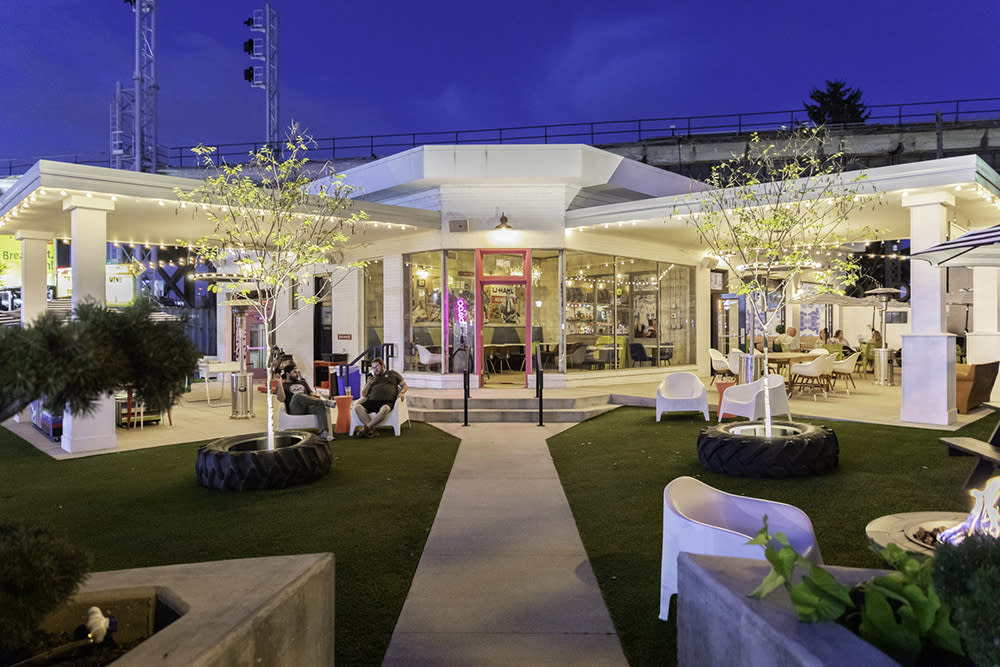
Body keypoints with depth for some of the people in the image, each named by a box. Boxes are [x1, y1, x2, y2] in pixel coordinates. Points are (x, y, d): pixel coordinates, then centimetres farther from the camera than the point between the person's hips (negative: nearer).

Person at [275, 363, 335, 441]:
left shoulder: (303, 382, 31)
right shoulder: (283, 385, 15)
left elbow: (311, 394, 24)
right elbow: (281, 399, -4)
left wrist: (319, 397, 1)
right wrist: (279, 383, -7)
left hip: (308, 407, 4)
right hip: (294, 410, -4)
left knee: (320, 407, -31)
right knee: (298, 395, -36)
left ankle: (324, 432, -47)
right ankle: (324, 402, -36)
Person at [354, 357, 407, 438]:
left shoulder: (392, 374, 26)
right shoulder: (372, 379, 33)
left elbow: (404, 385, 21)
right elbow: (363, 394, 25)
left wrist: (402, 393, 0)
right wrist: (370, 381, 15)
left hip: (387, 402, -3)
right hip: (372, 401, 3)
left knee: (384, 409, -42)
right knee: (357, 407, -30)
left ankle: (366, 428, -35)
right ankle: (372, 430, -36)